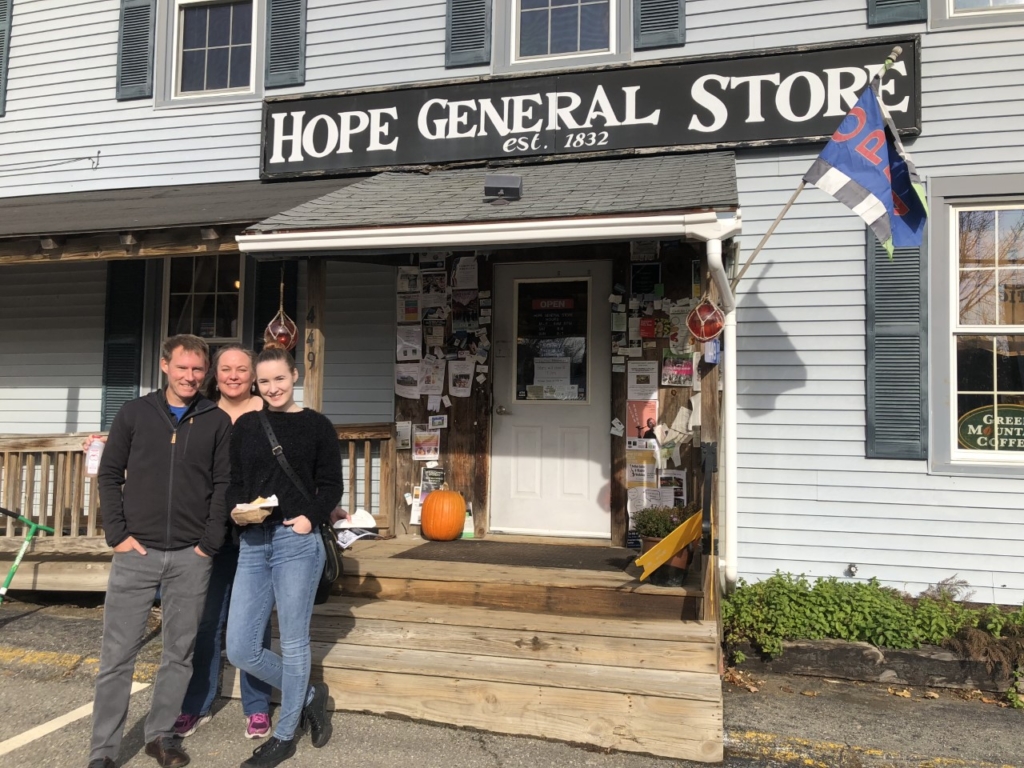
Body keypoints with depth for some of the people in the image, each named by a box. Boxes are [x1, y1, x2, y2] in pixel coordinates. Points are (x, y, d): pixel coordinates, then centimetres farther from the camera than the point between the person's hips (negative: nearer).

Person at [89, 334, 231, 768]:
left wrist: (210, 544, -4)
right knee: (117, 654, 3)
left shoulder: (217, 422, 4)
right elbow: (109, 475, 5)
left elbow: (223, 485, 2)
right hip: (136, 552, 0)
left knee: (180, 651, 9)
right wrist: (117, 534, -4)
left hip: (191, 557, 1)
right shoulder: (134, 414, 4)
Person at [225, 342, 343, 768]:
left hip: (297, 542, -4)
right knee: (240, 648, 4)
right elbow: (234, 482, 11)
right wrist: (239, 510, -9)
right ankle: (309, 696, 27)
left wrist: (311, 517, -15)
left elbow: (331, 485, 1)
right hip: (253, 543, 4)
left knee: (293, 643, 5)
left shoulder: (316, 425, 1)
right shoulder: (245, 425, 11)